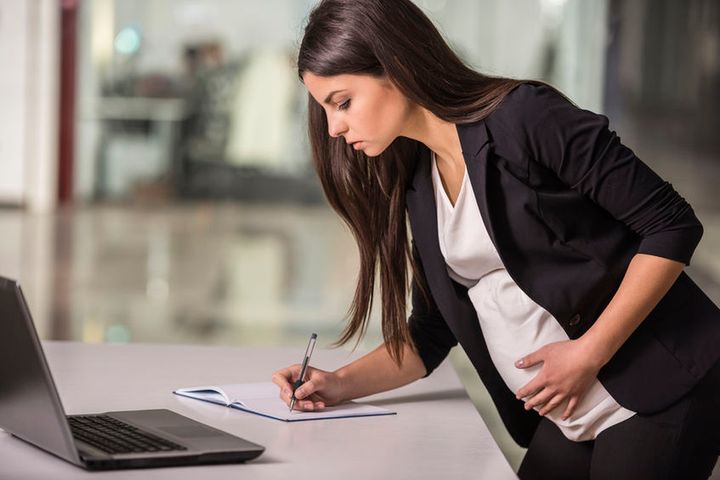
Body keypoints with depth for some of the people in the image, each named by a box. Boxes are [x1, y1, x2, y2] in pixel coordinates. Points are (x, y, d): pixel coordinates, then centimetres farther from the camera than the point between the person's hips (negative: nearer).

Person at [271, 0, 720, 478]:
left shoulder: (525, 117, -15)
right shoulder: (418, 181, 7)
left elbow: (673, 225, -16)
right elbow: (431, 331, 13)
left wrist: (588, 353, -19)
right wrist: (341, 383, -1)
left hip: (659, 397, -7)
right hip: (570, 418, 7)